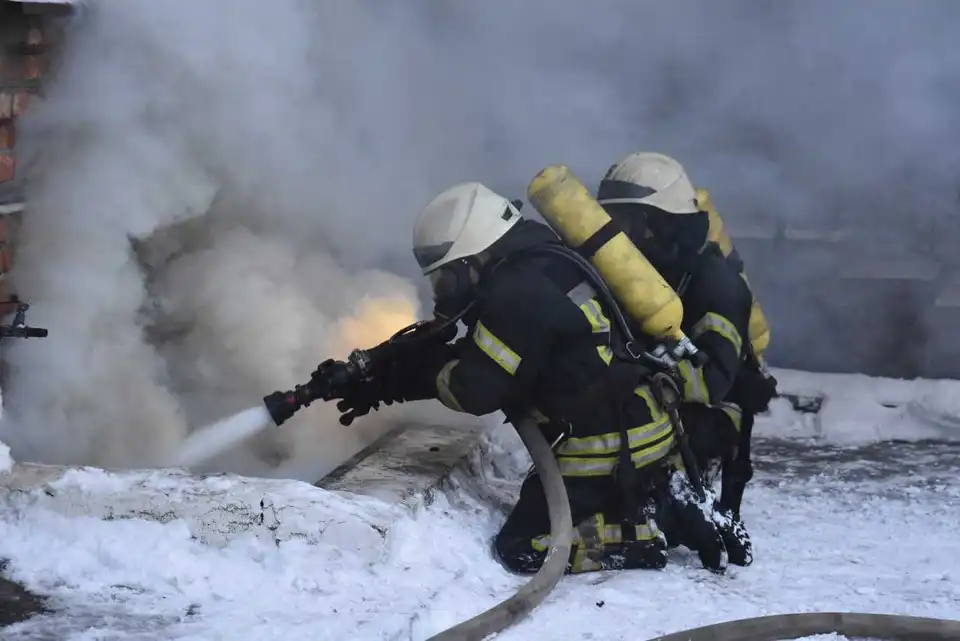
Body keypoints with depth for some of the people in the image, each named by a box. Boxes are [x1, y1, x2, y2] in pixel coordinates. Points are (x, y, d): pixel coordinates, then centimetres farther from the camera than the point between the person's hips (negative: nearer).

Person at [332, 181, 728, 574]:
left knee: (521, 547, 1)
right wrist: (384, 382, 12)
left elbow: (475, 390, -19)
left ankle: (642, 534, -6)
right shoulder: (538, 269, 11)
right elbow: (470, 361, 16)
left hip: (609, 453, -10)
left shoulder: (520, 294, -21)